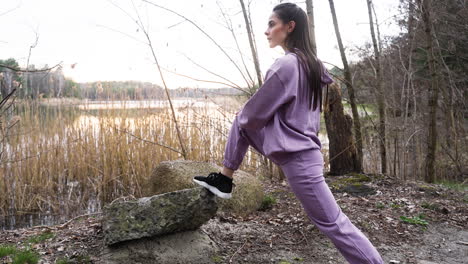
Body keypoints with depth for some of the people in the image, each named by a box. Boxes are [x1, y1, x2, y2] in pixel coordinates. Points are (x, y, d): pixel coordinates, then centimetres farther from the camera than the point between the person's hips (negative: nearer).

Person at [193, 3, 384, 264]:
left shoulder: (286, 64, -21)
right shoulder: (310, 62, 7)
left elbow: (257, 112, -15)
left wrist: (242, 119, 11)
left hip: (297, 156, -10)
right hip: (301, 143, 10)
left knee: (332, 222, -1)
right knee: (241, 121, 15)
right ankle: (225, 179, 20)